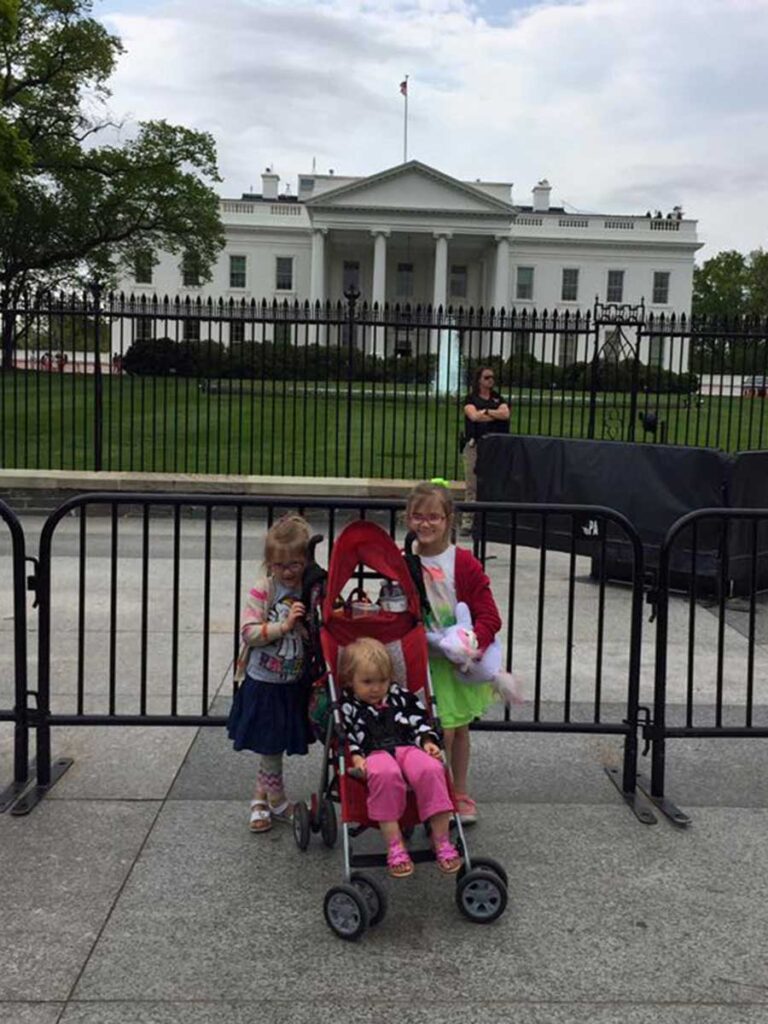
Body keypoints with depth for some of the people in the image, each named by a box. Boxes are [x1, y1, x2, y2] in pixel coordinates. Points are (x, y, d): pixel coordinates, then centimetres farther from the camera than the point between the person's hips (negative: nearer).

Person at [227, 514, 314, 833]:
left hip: (295, 684, 3)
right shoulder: (261, 592, -13)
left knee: (273, 747, 15)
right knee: (271, 747, 8)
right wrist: (284, 626, -26)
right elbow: (248, 633, -17)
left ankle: (261, 801, 34)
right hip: (264, 684, -3)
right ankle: (278, 803, 26)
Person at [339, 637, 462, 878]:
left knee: (430, 769, -32)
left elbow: (420, 720, 22)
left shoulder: (401, 696, 21)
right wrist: (356, 757, -13)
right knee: (384, 773, -41)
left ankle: (441, 840, -21)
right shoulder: (347, 706, 12)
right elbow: (344, 736, 3)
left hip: (407, 747, 3)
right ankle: (394, 845, -32)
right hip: (374, 753, -3)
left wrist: (428, 741, 5)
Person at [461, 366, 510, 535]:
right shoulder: (471, 399, 7)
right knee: (472, 486, -4)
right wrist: (496, 415, -2)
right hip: (474, 445, -3)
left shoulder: (498, 399, 16)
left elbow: (505, 414, -2)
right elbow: (474, 416, -10)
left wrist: (485, 411, -3)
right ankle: (467, 521, -2)